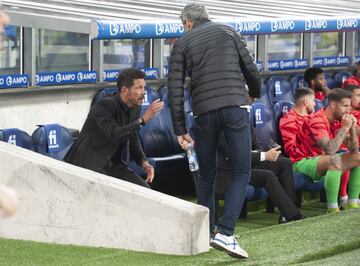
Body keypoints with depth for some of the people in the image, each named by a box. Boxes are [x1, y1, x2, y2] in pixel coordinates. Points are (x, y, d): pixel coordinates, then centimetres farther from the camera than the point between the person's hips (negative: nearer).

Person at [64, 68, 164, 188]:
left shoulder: (135, 109, 3)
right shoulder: (104, 107, -20)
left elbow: (132, 138, 17)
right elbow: (114, 135, -36)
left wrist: (143, 161, 0)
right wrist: (143, 119, -36)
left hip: (112, 163, 8)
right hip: (88, 163, -8)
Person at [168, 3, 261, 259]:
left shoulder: (182, 43, 12)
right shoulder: (229, 32, 13)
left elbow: (175, 90, 5)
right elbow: (251, 69, 12)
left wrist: (180, 130, 9)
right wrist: (255, 93, 34)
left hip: (204, 112, 1)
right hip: (236, 106, -1)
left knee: (206, 175, 17)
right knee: (242, 172, 2)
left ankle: (207, 232, 20)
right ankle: (225, 233, -12)